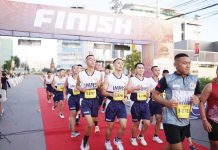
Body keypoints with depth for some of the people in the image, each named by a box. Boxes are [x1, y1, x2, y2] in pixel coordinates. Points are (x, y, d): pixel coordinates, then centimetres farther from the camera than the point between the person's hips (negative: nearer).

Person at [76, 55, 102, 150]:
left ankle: (86, 141, 38)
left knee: (91, 124, 12)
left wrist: (99, 86, -15)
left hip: (95, 101, 3)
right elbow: (77, 86, 11)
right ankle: (84, 141, 15)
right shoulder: (81, 74, -4)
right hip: (85, 101, -2)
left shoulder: (99, 74, -1)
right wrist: (81, 89, -10)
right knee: (90, 124, -14)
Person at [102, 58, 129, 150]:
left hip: (121, 103, 3)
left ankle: (117, 140, 25)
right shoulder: (108, 77, -9)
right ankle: (107, 142, 35)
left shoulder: (125, 78, 4)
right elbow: (103, 92, -7)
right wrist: (111, 94, -27)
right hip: (111, 103, -3)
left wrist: (125, 97, -4)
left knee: (123, 126, -4)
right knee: (110, 126, 8)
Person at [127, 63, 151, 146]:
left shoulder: (147, 80, 8)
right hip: (136, 104, -4)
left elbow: (149, 90, 19)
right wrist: (135, 88, -29)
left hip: (144, 104, 4)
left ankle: (141, 137, 28)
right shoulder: (132, 79, -5)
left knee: (147, 123, 1)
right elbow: (127, 91, -14)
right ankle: (133, 138, 31)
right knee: (136, 123, 7)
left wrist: (148, 94, -3)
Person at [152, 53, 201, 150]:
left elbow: (199, 96, 15)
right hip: (171, 121, -5)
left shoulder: (194, 80, 4)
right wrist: (166, 102, -19)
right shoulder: (167, 79, -9)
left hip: (185, 121, 5)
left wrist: (197, 100, -8)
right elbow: (154, 94, -2)